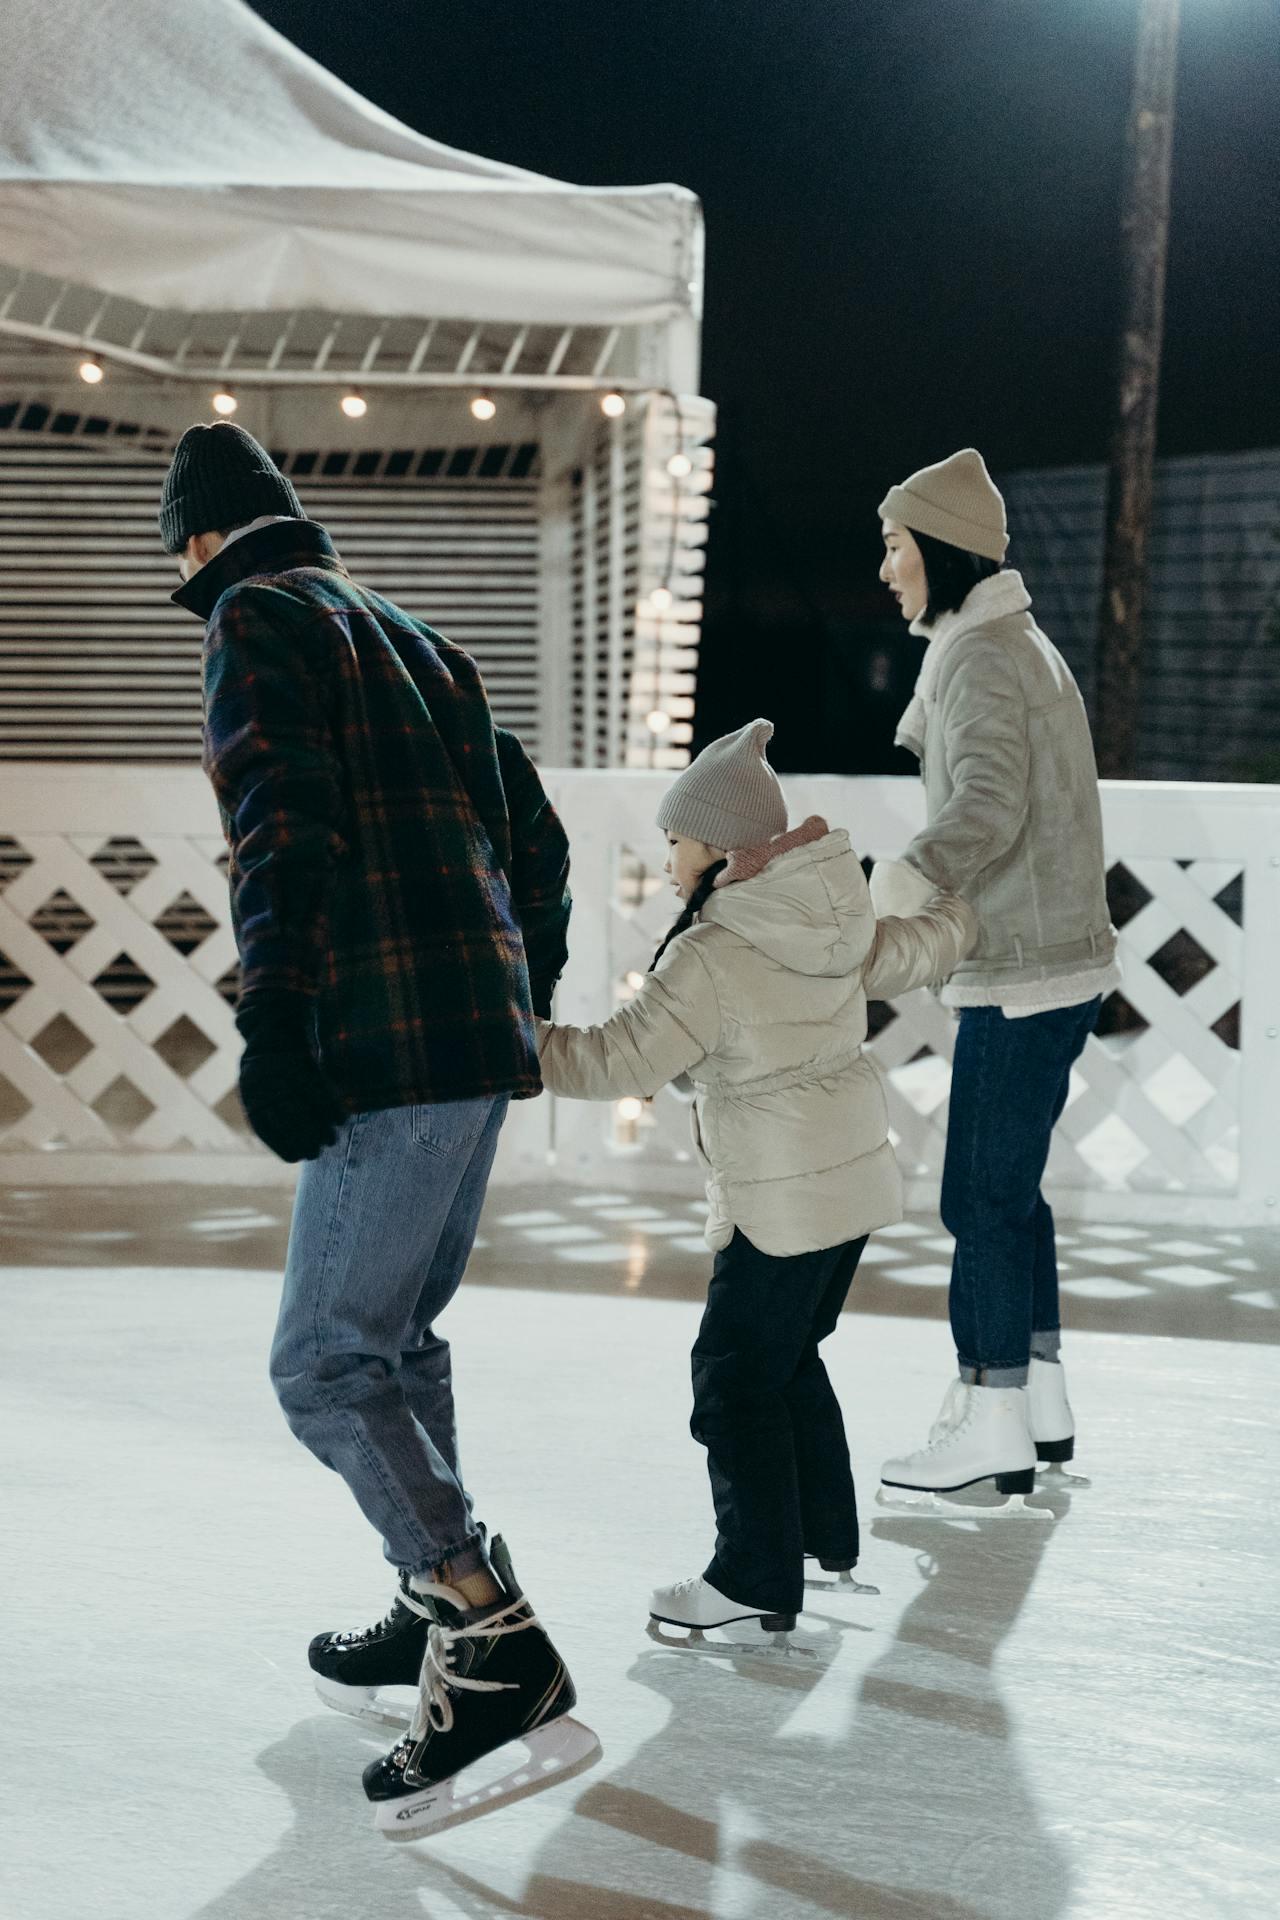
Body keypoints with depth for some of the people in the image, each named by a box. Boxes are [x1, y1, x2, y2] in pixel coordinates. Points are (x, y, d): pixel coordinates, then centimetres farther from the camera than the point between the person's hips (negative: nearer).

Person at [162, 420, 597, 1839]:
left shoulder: (259, 617, -2)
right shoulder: (412, 640, 24)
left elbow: (281, 819, -18)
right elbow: (535, 836, 24)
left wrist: (274, 1018, -22)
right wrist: (526, 1005, 30)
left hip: (393, 1046, -9)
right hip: (484, 1036, 9)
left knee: (326, 1363, -8)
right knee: (397, 1337, 19)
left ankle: (500, 1650, -13)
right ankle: (436, 1618, 27)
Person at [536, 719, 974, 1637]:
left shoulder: (710, 957, -20)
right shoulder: (834, 925, 6)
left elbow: (621, 1059, -25)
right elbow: (911, 952, 24)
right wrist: (958, 915, 46)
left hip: (783, 1200, -9)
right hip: (856, 1176, 9)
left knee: (737, 1373, -1)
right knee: (791, 1356, 21)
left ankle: (758, 1580, 3)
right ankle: (826, 1535, 31)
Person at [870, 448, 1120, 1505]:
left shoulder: (980, 655, -16)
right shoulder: (1021, 643, 17)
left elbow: (989, 801, -33)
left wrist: (899, 884, -46)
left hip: (1022, 977, -10)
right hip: (1058, 959, 10)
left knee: (983, 1197, -3)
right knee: (1010, 1188, 17)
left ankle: (991, 1424, 4)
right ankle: (1042, 1402, 25)